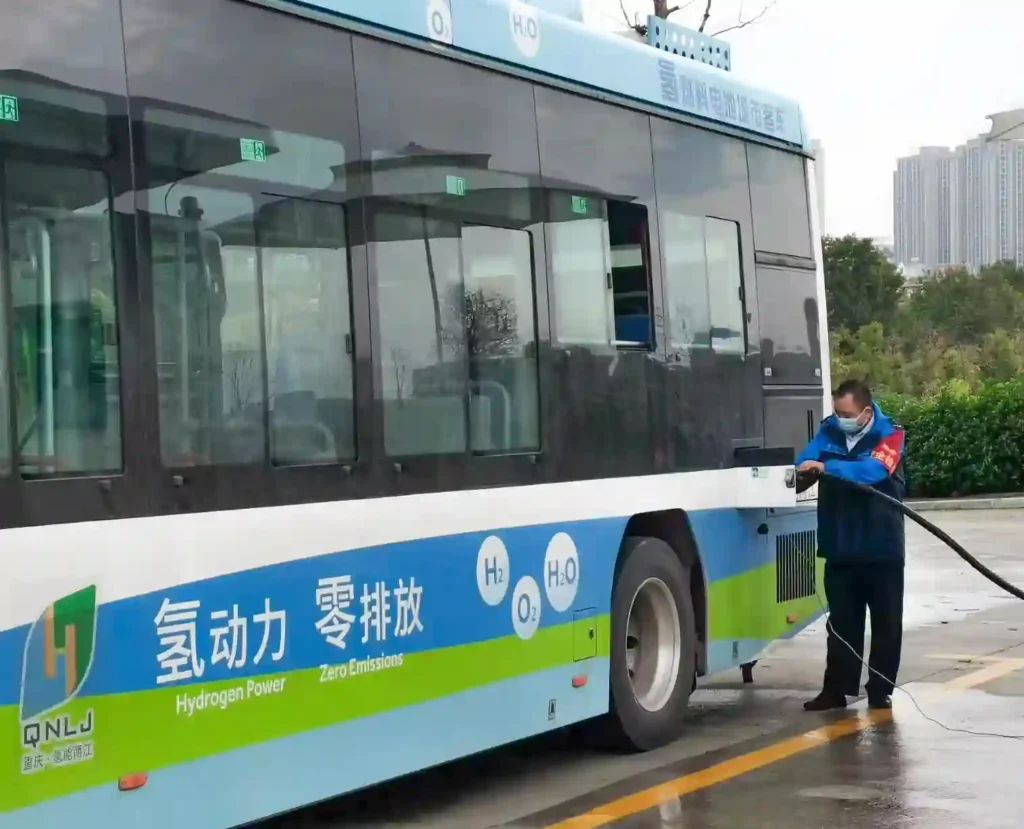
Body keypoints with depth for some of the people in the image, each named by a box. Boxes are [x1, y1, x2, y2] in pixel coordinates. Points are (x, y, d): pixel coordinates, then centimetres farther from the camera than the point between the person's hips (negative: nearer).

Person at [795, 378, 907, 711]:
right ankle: (836, 689, 14)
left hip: (882, 549, -3)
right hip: (840, 548, 3)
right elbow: (806, 461, -9)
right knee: (841, 622, 9)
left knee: (886, 622, 6)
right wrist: (796, 474, -33)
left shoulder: (888, 435, -10)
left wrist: (826, 467, -40)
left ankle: (880, 690, 16)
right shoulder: (828, 431, 2)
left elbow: (872, 470, -28)